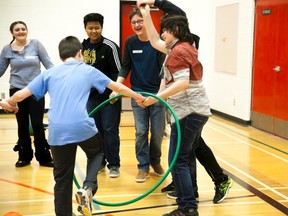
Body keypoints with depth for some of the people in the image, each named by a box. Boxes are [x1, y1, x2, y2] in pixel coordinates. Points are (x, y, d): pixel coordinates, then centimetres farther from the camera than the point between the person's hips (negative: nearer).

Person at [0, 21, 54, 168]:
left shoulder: (36, 44, -2)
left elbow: (48, 64, -2)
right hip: (17, 91, 2)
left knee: (37, 124, -3)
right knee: (22, 125, 9)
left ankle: (44, 157, 8)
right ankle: (24, 157, 22)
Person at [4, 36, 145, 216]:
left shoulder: (49, 73, 16)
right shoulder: (88, 70, 13)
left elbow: (21, 94, 14)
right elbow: (118, 87, 21)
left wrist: (9, 102, 36)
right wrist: (138, 97, 36)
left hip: (57, 131, 2)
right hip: (82, 126, -2)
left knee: (62, 179, 15)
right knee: (97, 153, 28)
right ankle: (88, 188, 5)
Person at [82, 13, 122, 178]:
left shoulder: (110, 46, -11)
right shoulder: (82, 47, 6)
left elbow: (118, 71, -12)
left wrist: (114, 91, -22)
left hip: (109, 95, -5)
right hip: (91, 95, 5)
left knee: (110, 130, -2)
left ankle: (114, 164, 9)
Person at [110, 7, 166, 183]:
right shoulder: (130, 42, 0)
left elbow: (164, 68, -14)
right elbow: (125, 67, 6)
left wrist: (160, 92, -26)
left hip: (157, 93, -2)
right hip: (138, 94, 2)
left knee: (158, 132, 6)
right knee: (141, 132, 1)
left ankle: (155, 161, 28)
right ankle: (143, 166, 13)